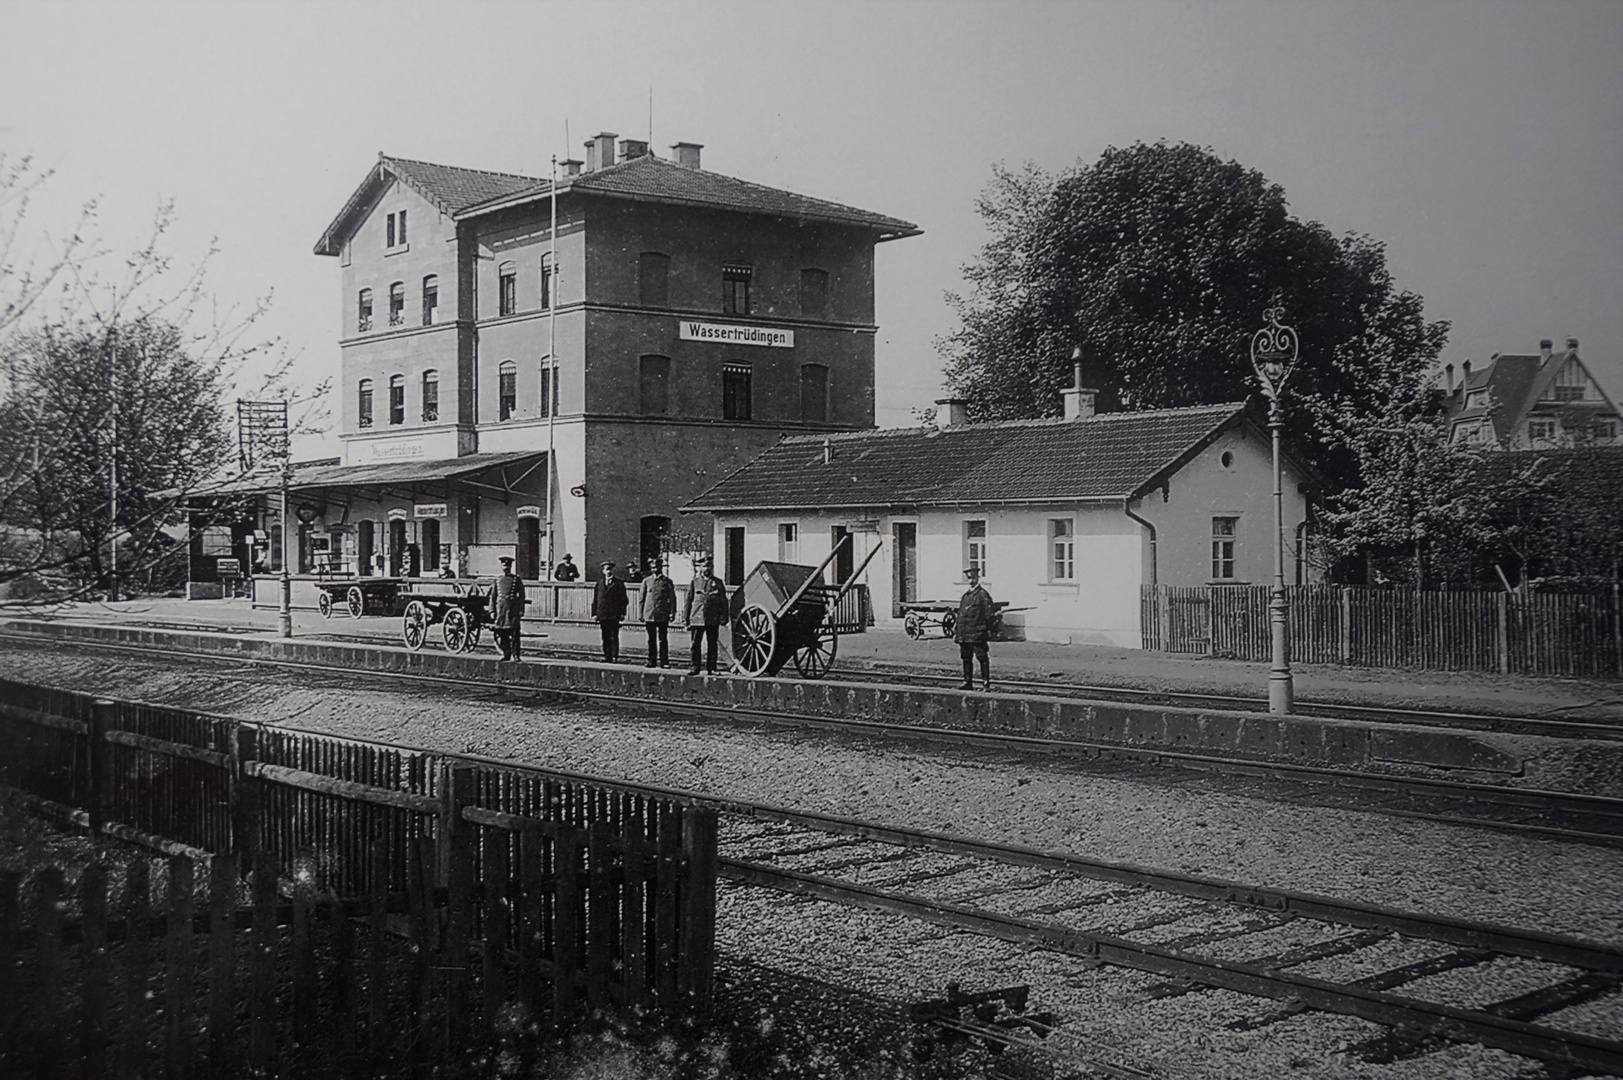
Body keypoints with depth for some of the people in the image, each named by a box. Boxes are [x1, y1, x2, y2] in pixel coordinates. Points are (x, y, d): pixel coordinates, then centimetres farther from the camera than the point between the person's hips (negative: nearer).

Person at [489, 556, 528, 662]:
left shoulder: (517, 579, 5)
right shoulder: (497, 580, 12)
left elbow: (521, 596, 3)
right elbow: (492, 596, 12)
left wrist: (521, 610, -3)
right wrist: (492, 611, 5)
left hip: (513, 609, -3)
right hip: (501, 608, 3)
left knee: (514, 633, -6)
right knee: (502, 633, 3)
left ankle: (516, 654, -4)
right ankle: (506, 654, 11)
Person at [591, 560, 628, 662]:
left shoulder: (619, 583, 4)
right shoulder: (599, 584, 13)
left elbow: (623, 599, 2)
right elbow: (595, 600, 13)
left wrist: (622, 613, -5)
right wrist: (594, 614, 5)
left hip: (614, 615, -3)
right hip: (602, 615, 3)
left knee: (614, 637, -5)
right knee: (605, 638, 5)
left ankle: (615, 657, -3)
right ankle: (607, 656, 10)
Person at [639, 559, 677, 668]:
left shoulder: (667, 581, 5)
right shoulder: (646, 581, 10)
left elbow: (672, 598, 5)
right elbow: (642, 598, 12)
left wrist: (672, 612, -4)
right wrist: (641, 614, 7)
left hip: (663, 615, -2)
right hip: (649, 614, 2)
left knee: (663, 640, -1)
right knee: (651, 640, 6)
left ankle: (664, 661, 1)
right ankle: (652, 661, 11)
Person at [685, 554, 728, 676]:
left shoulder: (717, 582, 8)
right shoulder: (695, 582, 8)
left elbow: (723, 601, 9)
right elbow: (688, 600, 10)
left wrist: (723, 617, 1)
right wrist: (686, 618, 6)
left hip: (713, 619, 0)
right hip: (697, 618, 0)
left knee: (712, 645, 4)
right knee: (695, 644, -1)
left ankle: (711, 668, 10)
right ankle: (695, 667, 6)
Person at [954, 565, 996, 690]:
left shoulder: (983, 594, -3)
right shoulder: (965, 595, 19)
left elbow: (989, 614, -5)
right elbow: (960, 613, 22)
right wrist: (956, 629, 18)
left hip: (978, 633, -7)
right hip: (964, 634, 7)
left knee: (982, 658, -7)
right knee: (966, 659, 11)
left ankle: (986, 683, -5)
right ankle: (968, 682, 19)